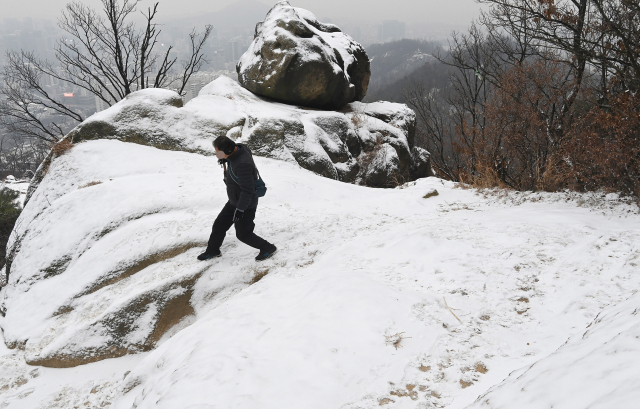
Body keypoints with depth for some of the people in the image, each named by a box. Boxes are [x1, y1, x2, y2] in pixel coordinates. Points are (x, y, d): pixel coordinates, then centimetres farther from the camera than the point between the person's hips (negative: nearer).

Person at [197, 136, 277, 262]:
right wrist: (224, 160, 2)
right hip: (234, 202, 10)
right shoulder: (238, 149, -7)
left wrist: (240, 209, -25)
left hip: (245, 205, -10)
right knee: (219, 224, 18)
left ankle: (268, 248, 23)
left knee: (243, 234, 5)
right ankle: (212, 250, 37)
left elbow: (248, 191, -31)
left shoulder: (242, 164, -35)